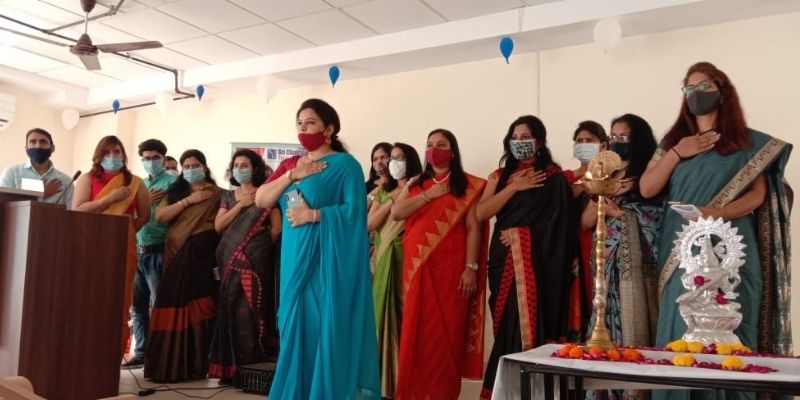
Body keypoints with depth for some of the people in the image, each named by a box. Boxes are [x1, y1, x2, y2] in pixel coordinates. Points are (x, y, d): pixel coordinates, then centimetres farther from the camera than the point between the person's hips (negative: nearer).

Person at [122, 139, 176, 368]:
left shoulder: (172, 183, -4)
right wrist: (146, 202, -5)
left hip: (157, 252, -7)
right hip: (138, 250, 7)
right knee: (138, 306, 12)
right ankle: (141, 352, 21)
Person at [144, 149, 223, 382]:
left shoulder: (217, 195, 7)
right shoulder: (175, 192, 18)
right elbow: (159, 216, 3)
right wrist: (188, 200, -4)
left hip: (202, 257, -3)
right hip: (176, 256, 3)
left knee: (197, 307, -6)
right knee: (175, 306, -3)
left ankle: (195, 365, 1)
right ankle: (170, 364, 4)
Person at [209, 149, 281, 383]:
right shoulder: (228, 196, 15)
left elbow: (276, 227, -3)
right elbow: (218, 226, 4)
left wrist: (261, 246, 2)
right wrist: (240, 205, -2)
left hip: (255, 260, -4)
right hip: (230, 259, 4)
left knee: (251, 311, -7)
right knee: (230, 311, 2)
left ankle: (252, 367, 0)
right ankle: (230, 367, 7)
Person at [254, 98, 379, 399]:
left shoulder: (345, 164, -4)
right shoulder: (290, 164, 16)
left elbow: (354, 210, -14)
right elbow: (261, 200, 6)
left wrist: (311, 215, -15)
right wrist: (292, 175, -6)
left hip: (327, 259, -6)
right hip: (295, 259, 6)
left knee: (324, 327, -5)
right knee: (296, 326, 9)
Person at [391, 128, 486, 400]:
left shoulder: (467, 185, 3)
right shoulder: (415, 185, 16)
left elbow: (473, 228, -4)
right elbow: (396, 213, 1)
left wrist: (471, 268, -12)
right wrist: (428, 195, -7)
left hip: (450, 268, -3)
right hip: (417, 268, 4)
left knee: (446, 332, -2)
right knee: (417, 330, 5)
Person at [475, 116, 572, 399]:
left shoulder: (553, 177, 2)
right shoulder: (500, 176, 14)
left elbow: (558, 223, -5)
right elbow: (481, 213, 1)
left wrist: (520, 235, -8)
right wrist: (514, 187, -5)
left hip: (536, 260, -4)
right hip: (504, 259, 4)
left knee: (530, 322, -8)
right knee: (506, 325, 4)